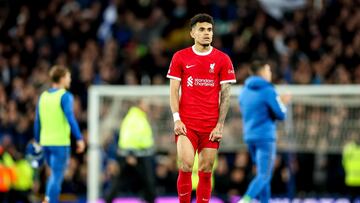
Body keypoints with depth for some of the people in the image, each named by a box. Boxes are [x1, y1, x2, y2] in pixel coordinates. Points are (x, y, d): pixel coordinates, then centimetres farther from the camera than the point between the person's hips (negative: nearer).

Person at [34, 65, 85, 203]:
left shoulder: (43, 96, 10)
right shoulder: (65, 96, -9)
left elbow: (37, 121, 13)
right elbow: (70, 118, -17)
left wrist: (37, 141, 21)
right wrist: (79, 139, -14)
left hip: (45, 142, 6)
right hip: (60, 142, -6)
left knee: (54, 174, 20)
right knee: (57, 176, -2)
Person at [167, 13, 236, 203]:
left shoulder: (222, 59, 4)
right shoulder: (180, 57, 4)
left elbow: (225, 94, 4)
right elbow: (174, 90, 4)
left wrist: (220, 125, -4)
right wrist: (177, 119, -8)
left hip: (211, 126, 1)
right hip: (186, 123, -1)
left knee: (206, 171, 2)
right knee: (186, 166, -16)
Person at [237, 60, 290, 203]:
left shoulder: (244, 91, 11)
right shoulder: (268, 91, -11)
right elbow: (281, 115, -11)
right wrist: (282, 104, 11)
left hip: (249, 136, 7)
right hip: (265, 137, -7)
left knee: (264, 174, 15)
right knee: (263, 175, -10)